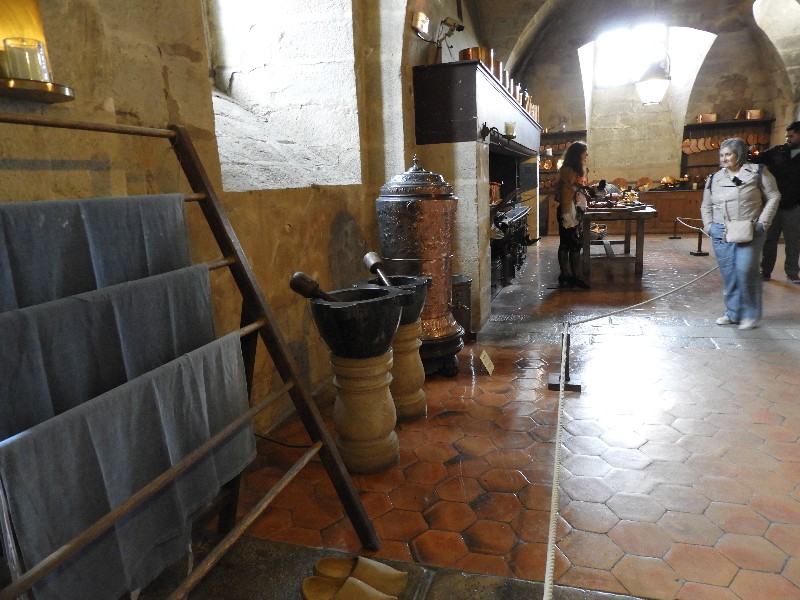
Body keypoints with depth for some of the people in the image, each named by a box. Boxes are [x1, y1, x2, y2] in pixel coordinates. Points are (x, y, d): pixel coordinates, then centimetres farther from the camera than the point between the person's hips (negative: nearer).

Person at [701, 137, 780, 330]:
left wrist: (762, 222, -7)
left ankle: (750, 314, 4)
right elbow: (706, 206, 17)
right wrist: (709, 226, 3)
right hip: (721, 233, 4)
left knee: (746, 270, -12)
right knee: (728, 274, 6)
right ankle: (733, 313, 18)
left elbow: (773, 197, 2)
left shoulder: (757, 172, 1)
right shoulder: (714, 179, 11)